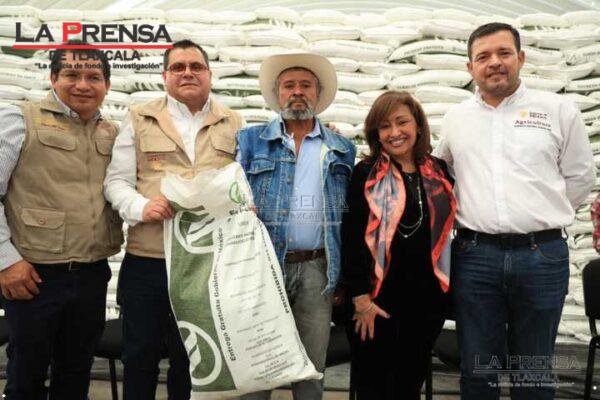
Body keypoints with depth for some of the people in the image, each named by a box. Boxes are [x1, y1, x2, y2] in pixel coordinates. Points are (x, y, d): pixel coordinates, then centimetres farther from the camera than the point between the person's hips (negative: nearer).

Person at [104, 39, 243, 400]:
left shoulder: (233, 124, 10)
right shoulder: (140, 120, 6)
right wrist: (141, 206, -16)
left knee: (193, 357, 16)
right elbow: (116, 180, 3)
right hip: (147, 262, -1)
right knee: (140, 356, 11)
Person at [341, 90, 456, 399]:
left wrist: (444, 286, 9)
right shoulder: (365, 175, -7)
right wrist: (360, 298, -15)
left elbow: (445, 229, 15)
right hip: (377, 300, -4)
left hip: (427, 299, 4)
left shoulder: (438, 172, 6)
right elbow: (352, 239, -11)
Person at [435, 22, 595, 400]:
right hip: (474, 256, 1)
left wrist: (542, 220, 7)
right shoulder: (455, 118, 9)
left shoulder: (558, 109, 3)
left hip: (542, 256, -1)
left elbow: (580, 177, 8)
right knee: (477, 369, 11)